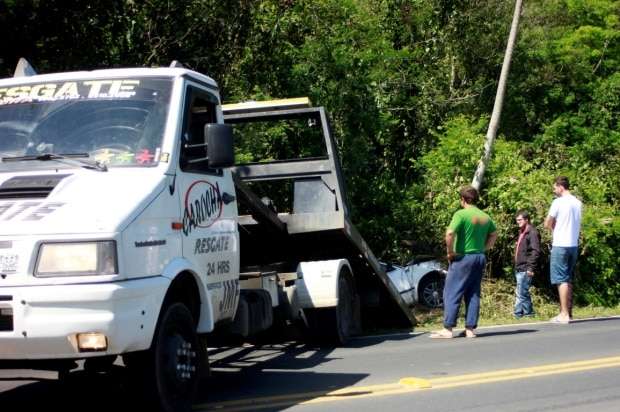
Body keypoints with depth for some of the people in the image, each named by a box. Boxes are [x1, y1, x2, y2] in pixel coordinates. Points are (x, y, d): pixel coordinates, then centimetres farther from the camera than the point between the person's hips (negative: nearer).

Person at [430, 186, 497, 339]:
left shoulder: (461, 214, -12)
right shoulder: (485, 217, 9)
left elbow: (450, 233, -24)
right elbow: (494, 235, 22)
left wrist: (450, 251, -12)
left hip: (463, 257, -6)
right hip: (480, 258, 6)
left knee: (452, 293, -1)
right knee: (473, 294, 10)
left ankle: (447, 329, -3)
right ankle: (470, 328, 9)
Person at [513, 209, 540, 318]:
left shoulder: (532, 232, -9)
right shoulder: (521, 233, 18)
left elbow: (535, 251, -17)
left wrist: (530, 268, -20)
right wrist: (516, 266, 17)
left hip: (525, 269, -9)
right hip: (519, 268, 9)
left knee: (520, 293, -10)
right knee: (523, 293, 12)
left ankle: (518, 313, -9)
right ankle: (528, 312, 17)